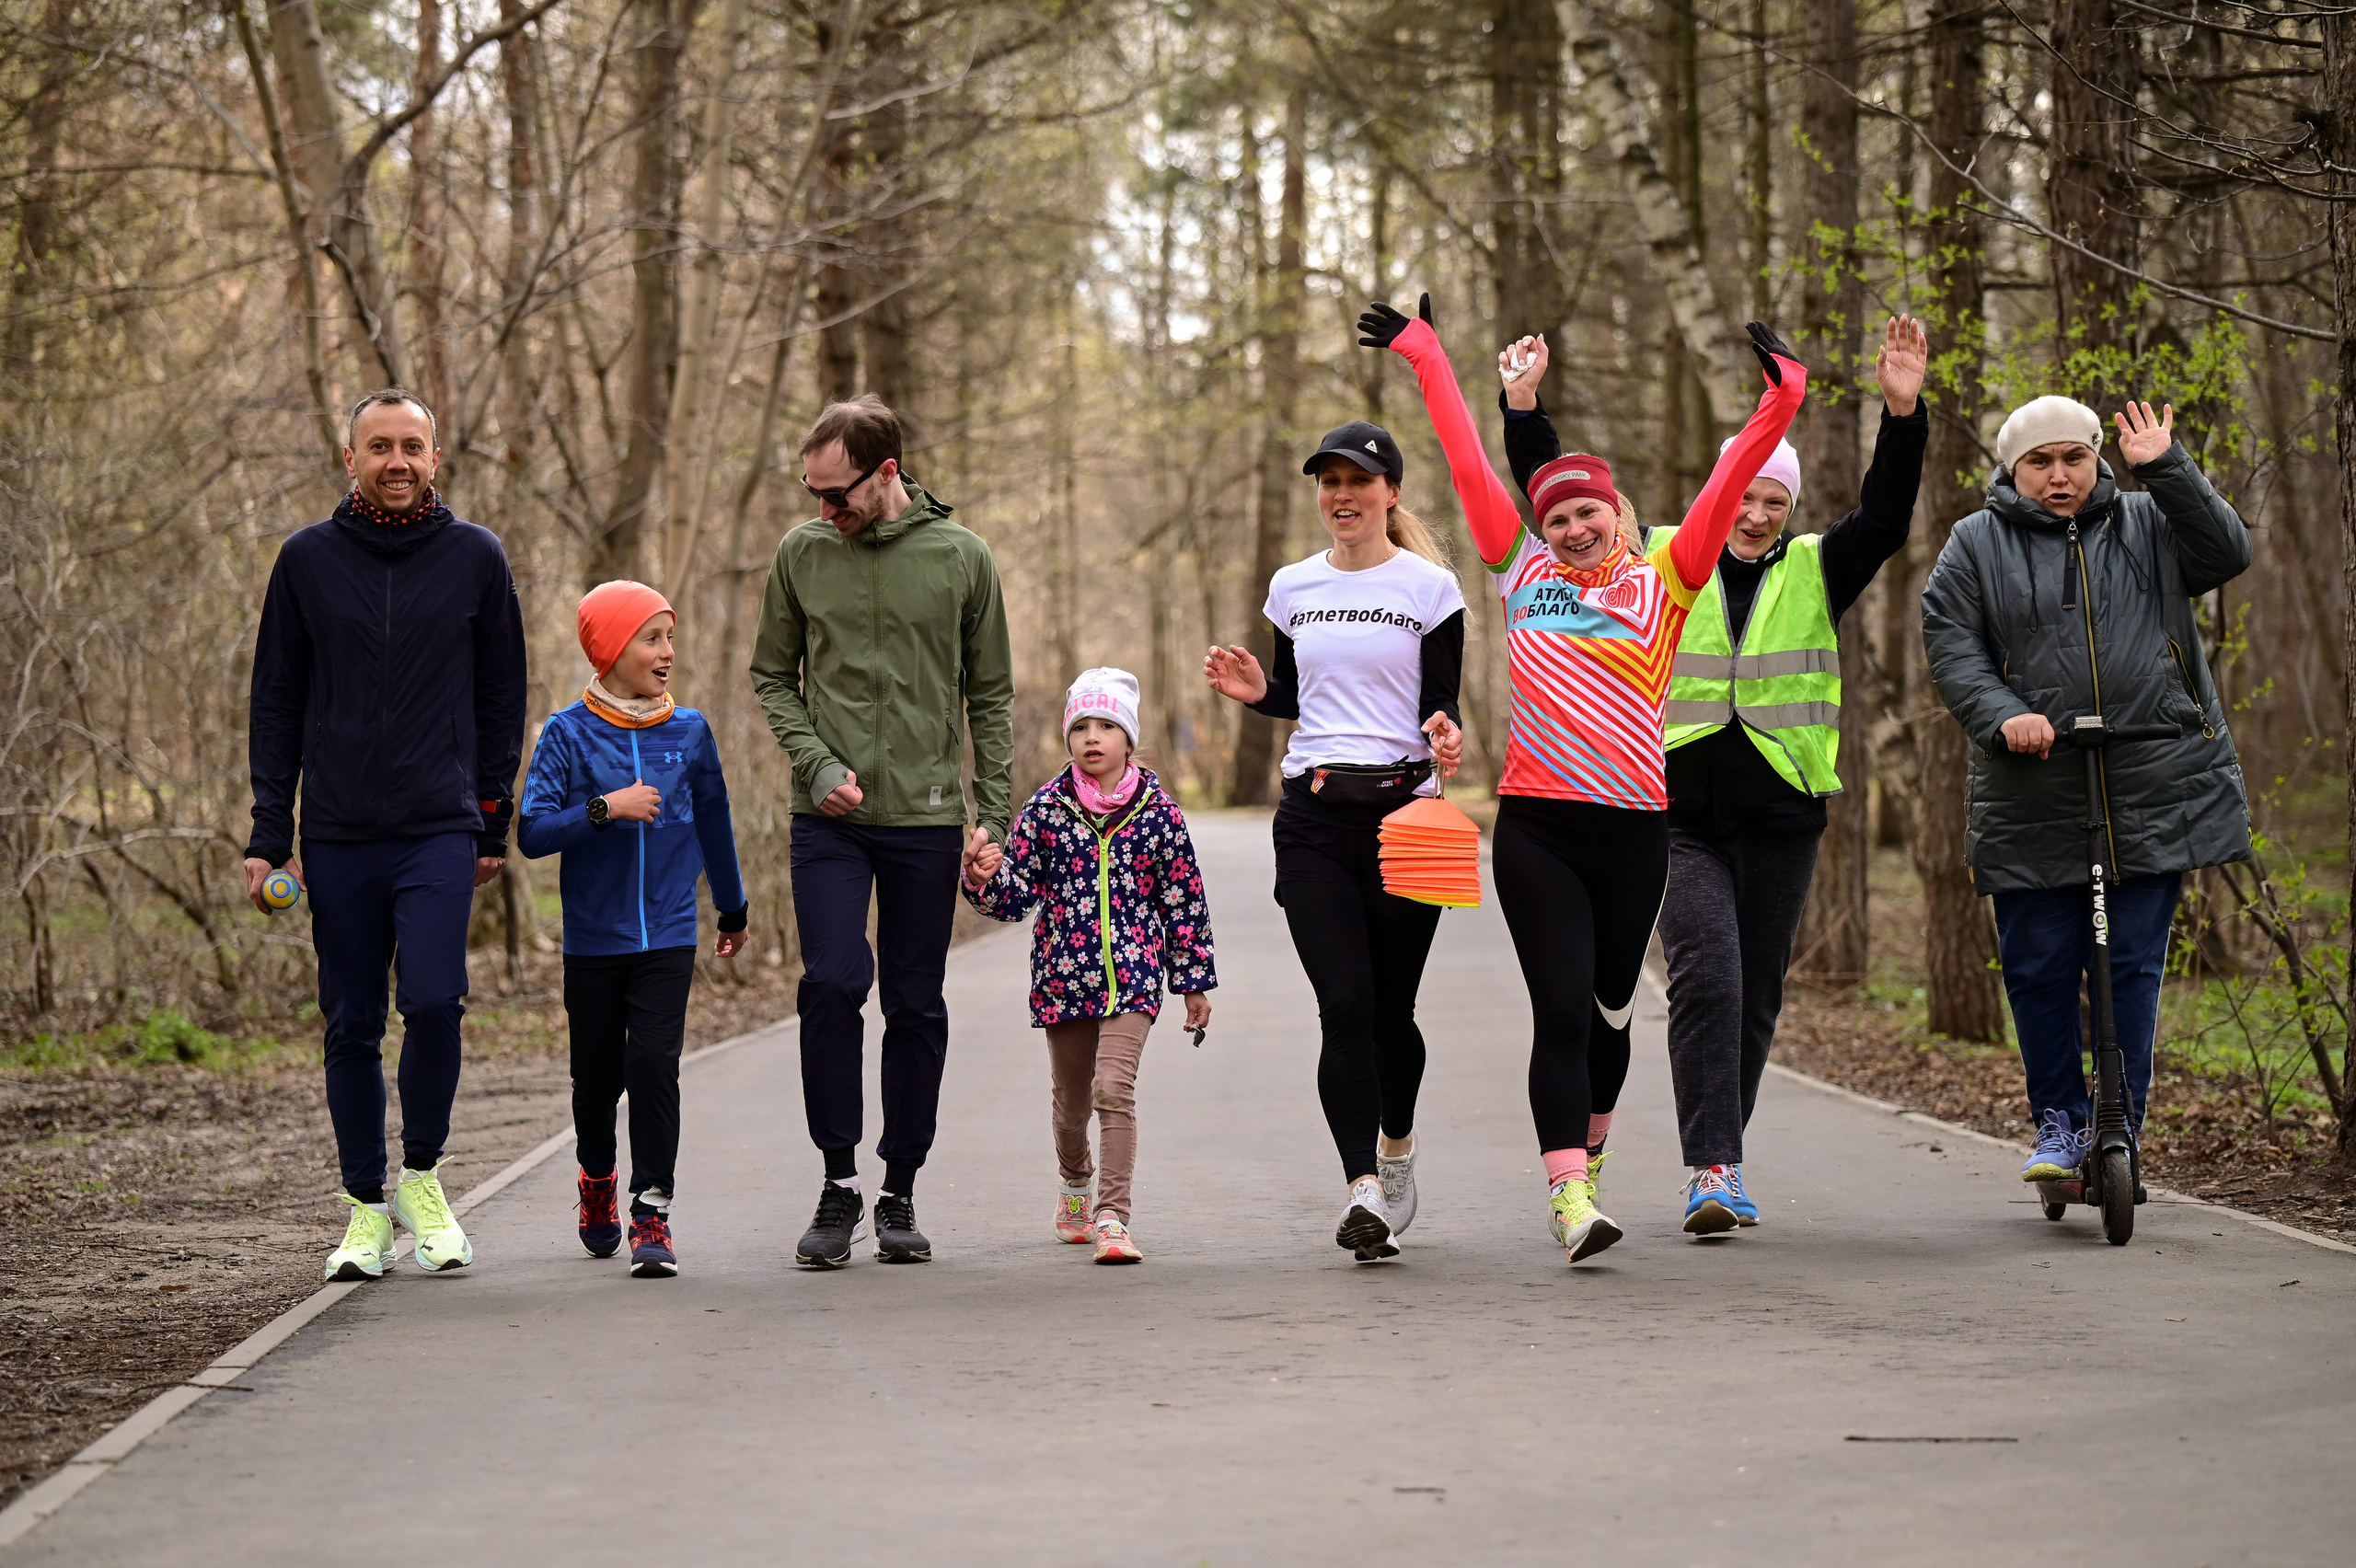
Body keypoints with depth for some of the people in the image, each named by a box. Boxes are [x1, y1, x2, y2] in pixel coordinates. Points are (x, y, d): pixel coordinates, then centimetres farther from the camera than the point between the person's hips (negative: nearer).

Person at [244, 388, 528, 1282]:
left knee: (434, 1000, -17)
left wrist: (493, 821, 7)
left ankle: (421, 1175, 4)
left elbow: (502, 697, 10)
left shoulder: (475, 557, 5)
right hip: (338, 837, 1)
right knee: (351, 1027, 4)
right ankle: (367, 1207, 16)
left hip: (440, 833, -1)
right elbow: (277, 704, 9)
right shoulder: (308, 560, 6)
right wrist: (268, 834, 3)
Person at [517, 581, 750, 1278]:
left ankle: (652, 1214, -7)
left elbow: (713, 824, 16)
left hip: (668, 938, 1)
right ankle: (597, 1178, 40)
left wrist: (733, 908, 27)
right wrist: (605, 808, -24)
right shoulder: (566, 735, -5)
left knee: (654, 1064, -13)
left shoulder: (689, 732, 3)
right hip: (593, 939, 0)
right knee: (597, 1075, 11)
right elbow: (532, 831, -12)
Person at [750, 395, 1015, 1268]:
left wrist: (992, 818, 1)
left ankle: (899, 1196, 14)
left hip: (928, 817, 0)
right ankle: (839, 1183, -2)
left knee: (916, 1005, 4)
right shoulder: (802, 555, 4)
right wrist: (817, 763, -5)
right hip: (830, 819, 0)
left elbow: (991, 697, 7)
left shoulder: (960, 558, 2)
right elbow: (773, 678, 11)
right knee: (832, 982, -14)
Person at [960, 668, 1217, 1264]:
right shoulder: (1047, 807, 0)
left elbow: (1184, 900, 4)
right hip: (1064, 975, 2)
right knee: (1071, 1099, 17)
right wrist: (986, 879, -22)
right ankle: (1076, 1182, 45)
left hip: (1133, 975, -2)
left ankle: (1112, 1217, -18)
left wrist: (1195, 980, 7)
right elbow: (1019, 893, 1)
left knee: (1114, 1088, -18)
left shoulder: (1157, 810, -2)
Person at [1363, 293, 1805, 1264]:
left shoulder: (1662, 581, 5)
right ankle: (1568, 1196, -14)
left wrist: (1779, 404, -13)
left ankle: (1588, 1155, 36)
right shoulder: (1523, 571, 8)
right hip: (1536, 826, -1)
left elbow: (1728, 485, -2)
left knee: (1609, 1008, 13)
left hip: (1633, 827, 1)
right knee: (1561, 1010, -10)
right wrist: (1425, 358, 17)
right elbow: (1468, 463, 13)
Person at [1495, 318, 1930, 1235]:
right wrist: (1524, 410, -2)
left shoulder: (1815, 573, 8)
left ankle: (1720, 1160, 22)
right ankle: (1712, 1168, -19)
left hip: (1781, 816, 2)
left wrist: (1903, 417, -18)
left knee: (1756, 990, 8)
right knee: (1705, 978, -15)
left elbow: (1885, 519, -6)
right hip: (1681, 811, -2)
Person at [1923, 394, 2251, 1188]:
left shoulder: (2148, 526, 11)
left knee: (2132, 966, 0)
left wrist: (2166, 469, -14)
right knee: (2038, 968, 1)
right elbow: (1950, 646, 1)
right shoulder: (1977, 545, 8)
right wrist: (2003, 715, -16)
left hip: (2154, 791, 0)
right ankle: (2059, 1123, 17)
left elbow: (2226, 553, -5)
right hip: (2033, 801, 0)